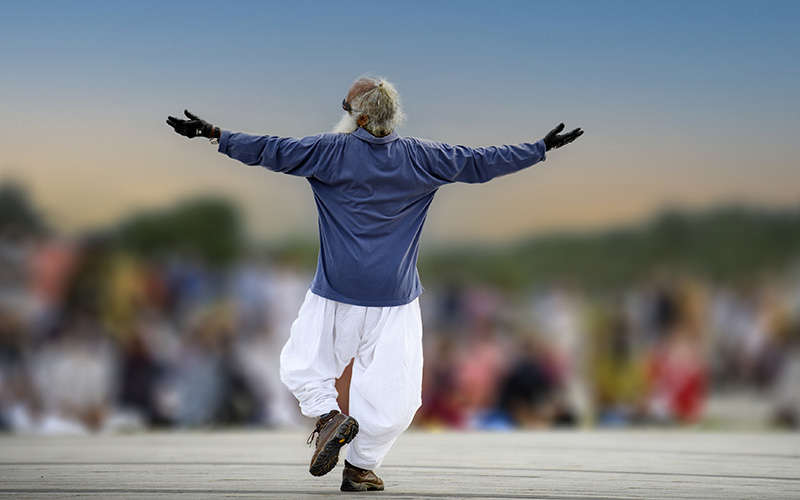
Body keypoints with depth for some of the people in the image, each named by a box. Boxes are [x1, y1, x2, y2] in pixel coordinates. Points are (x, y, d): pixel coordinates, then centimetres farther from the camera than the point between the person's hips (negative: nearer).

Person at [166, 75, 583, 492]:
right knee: (390, 386, 8)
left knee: (302, 365, 14)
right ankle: (360, 466, 7)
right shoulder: (421, 158, 1)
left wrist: (215, 135, 4)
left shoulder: (330, 151, -6)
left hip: (337, 293, -1)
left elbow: (271, 150, -4)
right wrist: (543, 148, 16)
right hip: (395, 298, 1)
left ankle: (328, 415, -12)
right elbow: (482, 163, 7)